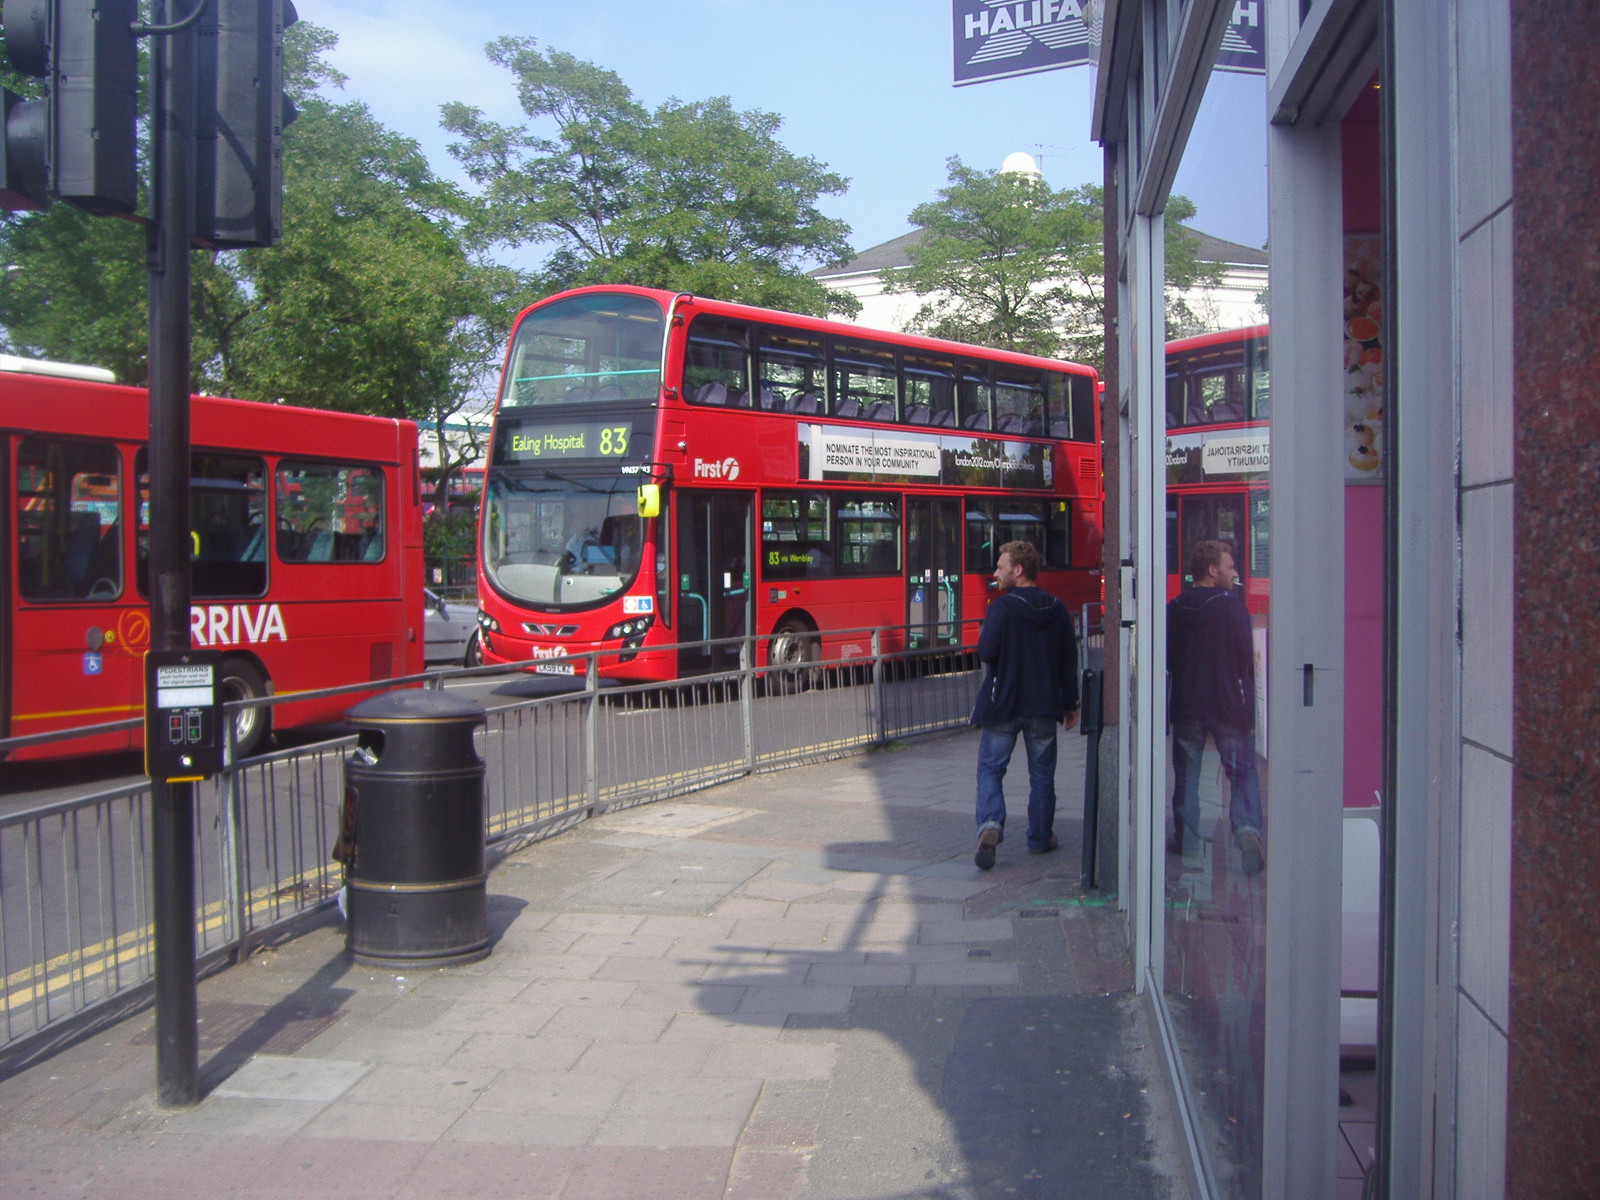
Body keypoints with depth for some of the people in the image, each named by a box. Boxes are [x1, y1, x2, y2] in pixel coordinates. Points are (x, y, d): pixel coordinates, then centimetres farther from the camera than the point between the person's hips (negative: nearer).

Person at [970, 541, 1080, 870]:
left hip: (1003, 704, -4)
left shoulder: (1002, 607, -13)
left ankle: (990, 824, -17)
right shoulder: (1057, 610, 3)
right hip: (1044, 706, 4)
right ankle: (1040, 838, 19)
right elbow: (1069, 661, 6)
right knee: (1042, 774, 14)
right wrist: (1070, 704, 14)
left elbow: (987, 652, -20)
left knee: (990, 768, 5)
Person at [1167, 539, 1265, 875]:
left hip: (1186, 707, 3)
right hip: (1229, 706, -3)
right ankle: (1246, 826, -18)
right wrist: (1246, 702, 5)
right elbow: (1247, 659, -9)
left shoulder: (1174, 609, 2)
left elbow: (1165, 660, 5)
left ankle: (1186, 840, 15)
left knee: (1186, 775, 12)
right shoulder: (1233, 607, -9)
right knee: (1243, 773, 3)